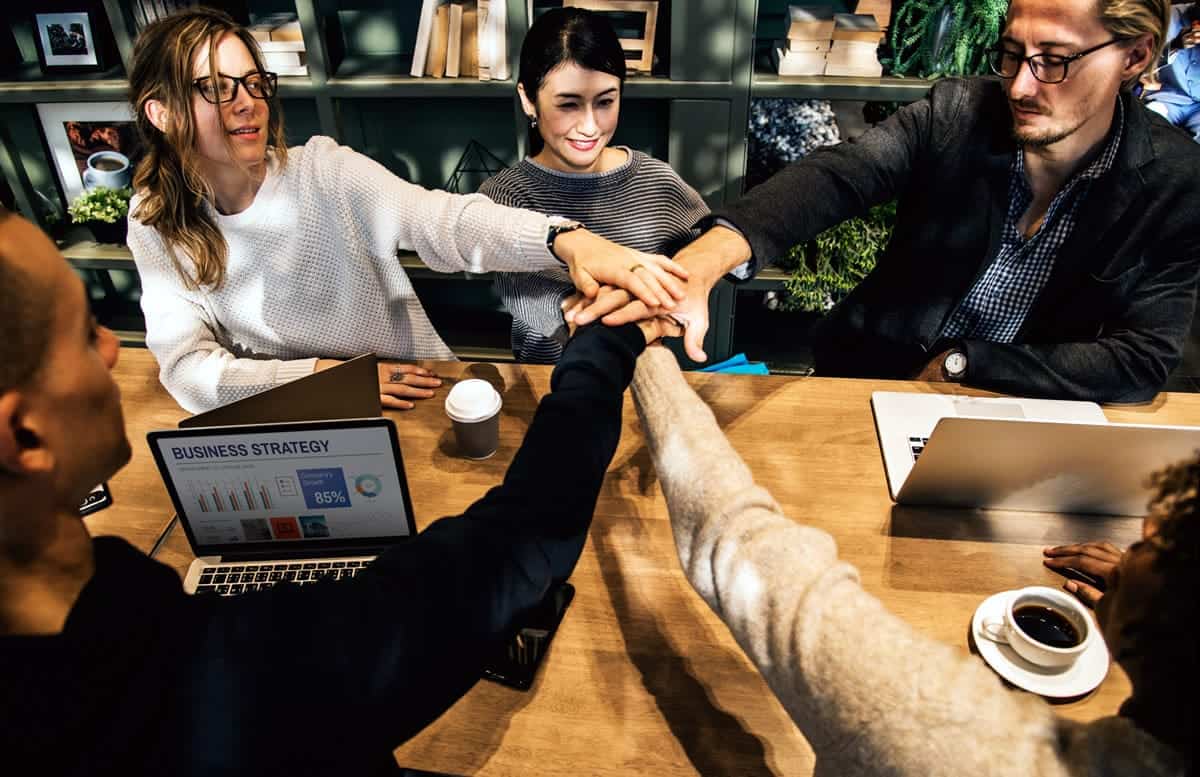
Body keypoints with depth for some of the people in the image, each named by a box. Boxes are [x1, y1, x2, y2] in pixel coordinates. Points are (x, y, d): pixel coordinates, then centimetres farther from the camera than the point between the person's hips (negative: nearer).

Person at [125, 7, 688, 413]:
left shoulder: (322, 172, -12)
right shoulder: (155, 223, -4)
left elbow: (441, 220, -30)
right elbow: (186, 367, -9)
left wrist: (566, 240, -48)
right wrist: (322, 375, -21)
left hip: (417, 401, -2)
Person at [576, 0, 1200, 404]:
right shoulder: (956, 112, -12)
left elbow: (1143, 360, -13)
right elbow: (835, 174, -30)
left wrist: (960, 362, -17)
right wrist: (702, 261, -49)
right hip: (872, 375, 0)